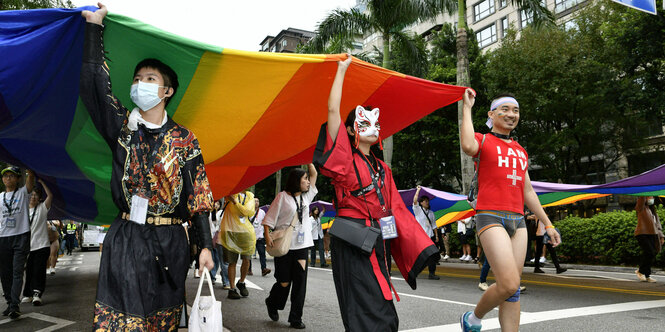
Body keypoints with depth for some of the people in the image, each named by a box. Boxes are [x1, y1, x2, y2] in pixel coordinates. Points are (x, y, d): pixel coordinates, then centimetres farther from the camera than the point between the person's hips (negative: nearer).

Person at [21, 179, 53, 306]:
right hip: (28, 246, 4)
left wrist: (41, 182, -12)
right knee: (28, 271, 7)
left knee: (39, 271, -8)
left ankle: (37, 294, -10)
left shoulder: (42, 208, 3)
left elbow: (50, 196, -15)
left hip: (41, 245, -4)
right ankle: (28, 295, 17)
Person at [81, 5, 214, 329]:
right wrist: (94, 25, -2)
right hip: (124, 239, 1)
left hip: (168, 242, -1)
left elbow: (198, 195, 1)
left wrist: (205, 246, -4)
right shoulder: (123, 127, 9)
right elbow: (95, 84, -3)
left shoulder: (184, 139, 3)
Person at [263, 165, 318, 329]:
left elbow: (314, 175, 18)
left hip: (302, 245, 5)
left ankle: (296, 318, 9)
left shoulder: (306, 196, 13)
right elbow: (270, 217, -5)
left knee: (300, 281, 0)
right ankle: (272, 303, 32)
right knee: (284, 282, 1)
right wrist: (267, 236, -16)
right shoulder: (282, 196, -4)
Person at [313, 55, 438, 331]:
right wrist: (342, 69, -1)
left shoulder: (382, 169, 17)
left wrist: (421, 246, 6)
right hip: (351, 241, -6)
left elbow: (396, 208, 13)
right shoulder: (345, 158, -1)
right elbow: (333, 110, -9)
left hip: (376, 242, 7)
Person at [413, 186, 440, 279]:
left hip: (430, 236, 4)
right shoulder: (418, 210, 3)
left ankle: (432, 273, 2)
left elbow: (433, 225, 18)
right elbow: (415, 200, -14)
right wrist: (418, 190, -8)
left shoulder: (431, 213, 17)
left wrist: (436, 235, 12)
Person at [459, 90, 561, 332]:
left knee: (513, 288, 3)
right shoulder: (483, 140, 3)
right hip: (491, 216, -7)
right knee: (509, 284, -15)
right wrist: (467, 107, -13)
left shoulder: (520, 151, 22)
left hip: (518, 220, 7)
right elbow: (468, 146, -24)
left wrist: (547, 224, 23)